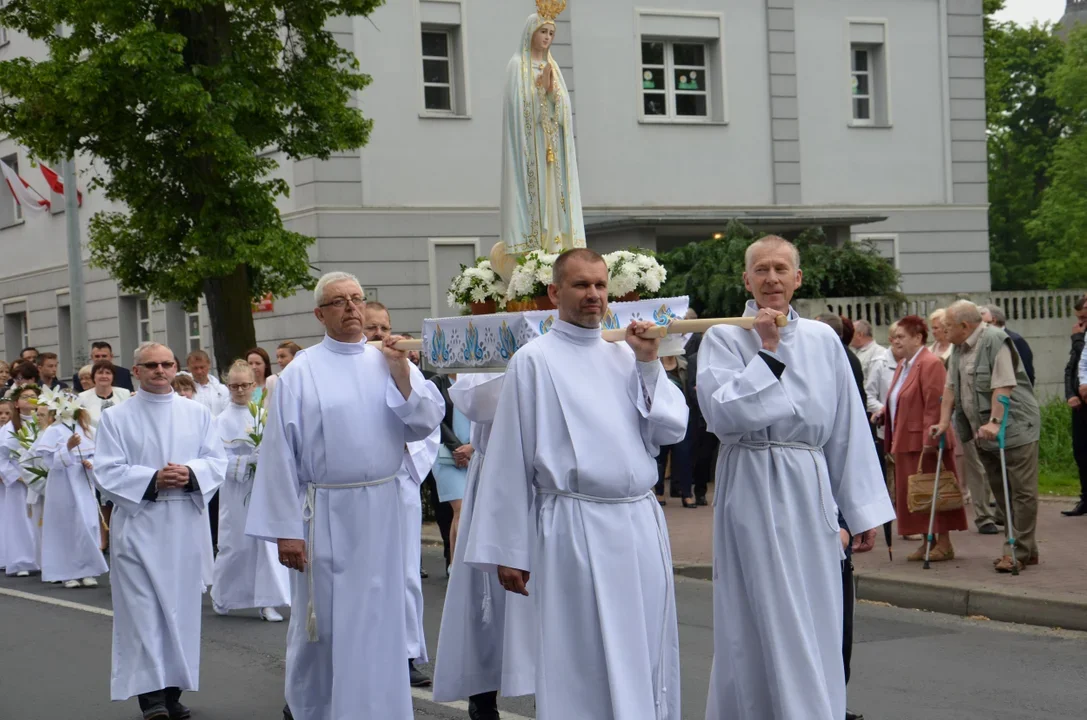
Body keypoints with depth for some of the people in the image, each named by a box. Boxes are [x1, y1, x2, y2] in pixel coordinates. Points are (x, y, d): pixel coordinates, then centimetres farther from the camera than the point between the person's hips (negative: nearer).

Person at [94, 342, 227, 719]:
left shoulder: (197, 413, 8)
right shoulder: (115, 418, 1)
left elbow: (217, 461, 5)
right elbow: (107, 472, -5)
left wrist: (191, 474, -16)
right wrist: (152, 479, -18)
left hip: (185, 524, 3)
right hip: (138, 524, -3)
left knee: (181, 603, 6)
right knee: (143, 607, -7)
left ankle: (173, 689, 15)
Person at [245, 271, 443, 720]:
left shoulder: (390, 363, 6)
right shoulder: (301, 373, -5)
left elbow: (425, 423, -3)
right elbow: (280, 453, -6)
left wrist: (401, 372, -14)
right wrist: (285, 530, -9)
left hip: (380, 513, 3)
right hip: (324, 513, -3)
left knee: (377, 621, 7)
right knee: (323, 624, 6)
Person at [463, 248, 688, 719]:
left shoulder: (625, 356, 11)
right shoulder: (534, 361, -3)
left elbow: (672, 430, 6)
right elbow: (510, 460, -4)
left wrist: (650, 365, -3)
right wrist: (508, 552, -4)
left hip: (641, 526, 5)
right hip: (576, 532, -5)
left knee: (645, 661, 11)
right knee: (583, 670, 1)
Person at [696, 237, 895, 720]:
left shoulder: (823, 340, 9)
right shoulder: (724, 339, -1)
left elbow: (848, 428, 11)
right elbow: (724, 414, -16)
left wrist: (859, 509, 9)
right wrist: (767, 350, -12)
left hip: (810, 488, 4)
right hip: (752, 493, -4)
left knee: (813, 622, 6)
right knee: (764, 621, -4)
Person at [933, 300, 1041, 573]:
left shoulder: (995, 341, -15)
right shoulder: (960, 348, 13)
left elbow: (1003, 387, -22)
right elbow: (951, 387, 14)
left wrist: (995, 422, -27)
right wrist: (944, 422, 7)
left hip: (1014, 428, -9)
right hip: (985, 434, 9)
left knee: (1022, 492, -4)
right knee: (1001, 492, 12)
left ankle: (1021, 552, -1)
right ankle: (1022, 548, 20)